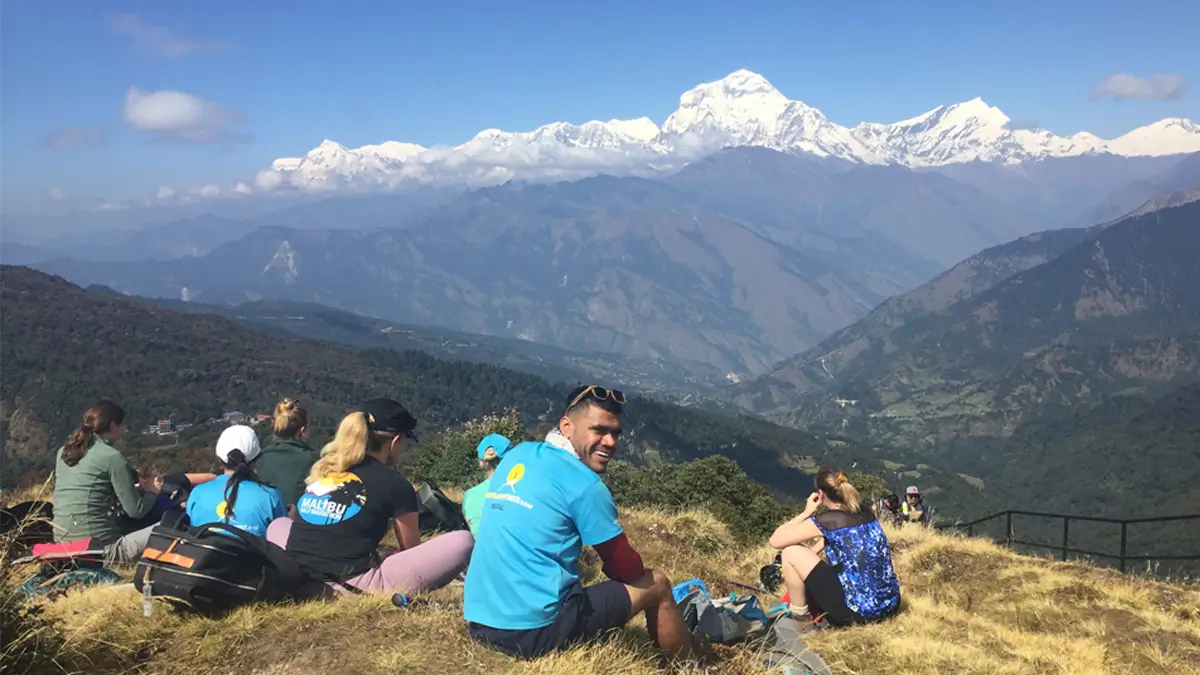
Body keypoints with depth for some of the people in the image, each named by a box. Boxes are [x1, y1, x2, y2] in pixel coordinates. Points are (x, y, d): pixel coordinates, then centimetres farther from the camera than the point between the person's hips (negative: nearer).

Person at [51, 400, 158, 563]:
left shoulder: (63, 452, 13)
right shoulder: (112, 457, -8)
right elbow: (136, 511, -6)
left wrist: (131, 491, 26)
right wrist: (153, 494, 14)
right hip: (101, 548, -8)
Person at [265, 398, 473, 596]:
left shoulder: (321, 468, 18)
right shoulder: (395, 483, 3)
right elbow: (411, 549, 16)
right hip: (354, 587, -5)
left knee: (278, 525, 38)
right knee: (463, 541, 0)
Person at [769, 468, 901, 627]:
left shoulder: (826, 521, -12)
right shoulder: (865, 511, 9)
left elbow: (775, 541, -3)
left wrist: (807, 512, 5)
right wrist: (809, 556, 27)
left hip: (860, 612, -7)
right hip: (891, 604, 8)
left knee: (791, 552, 1)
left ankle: (799, 615, 15)